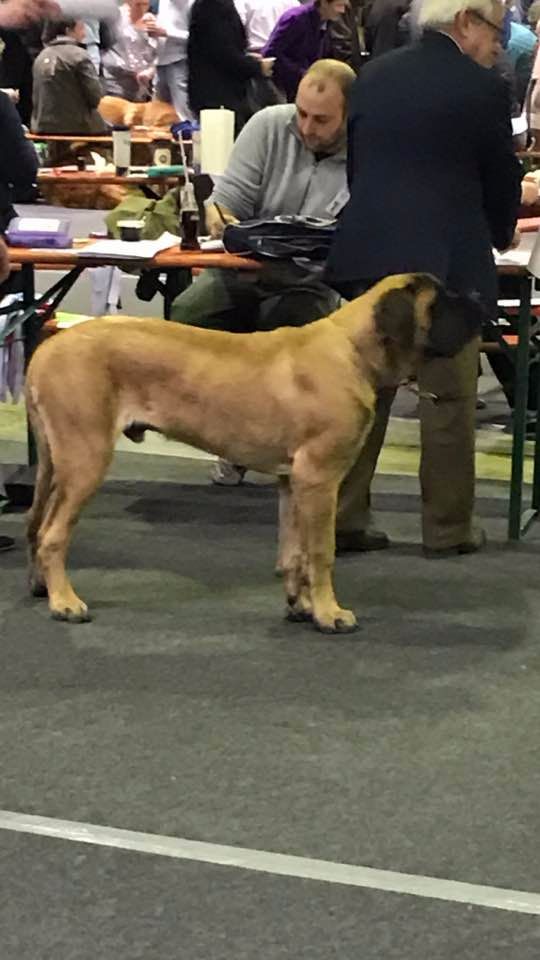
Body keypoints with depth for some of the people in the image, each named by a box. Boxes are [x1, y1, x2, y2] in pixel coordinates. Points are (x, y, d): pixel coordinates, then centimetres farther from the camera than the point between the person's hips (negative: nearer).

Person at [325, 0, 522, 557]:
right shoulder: (481, 88, -5)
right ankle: (447, 528, 10)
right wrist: (500, 235, 23)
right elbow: (502, 177, 3)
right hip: (446, 260, -5)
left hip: (366, 254, 5)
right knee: (448, 397, 4)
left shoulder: (374, 76, 11)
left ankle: (341, 518, 12)